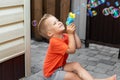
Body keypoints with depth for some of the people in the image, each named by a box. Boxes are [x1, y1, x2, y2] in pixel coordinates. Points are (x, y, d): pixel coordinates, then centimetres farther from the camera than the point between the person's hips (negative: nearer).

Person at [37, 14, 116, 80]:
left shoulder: (65, 36, 2)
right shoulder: (54, 41, -27)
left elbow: (78, 46, -4)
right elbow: (72, 50, -30)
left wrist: (73, 33, -11)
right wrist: (70, 34, -28)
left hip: (61, 66, 8)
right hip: (52, 72, -8)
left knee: (76, 65, -16)